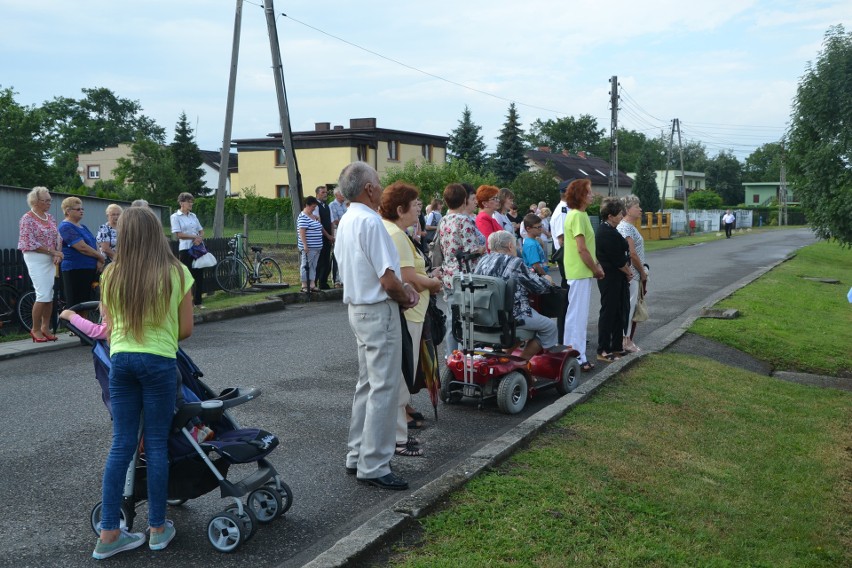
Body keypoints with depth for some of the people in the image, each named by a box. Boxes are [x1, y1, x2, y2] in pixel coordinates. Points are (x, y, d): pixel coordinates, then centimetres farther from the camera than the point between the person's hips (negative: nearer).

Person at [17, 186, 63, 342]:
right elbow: (31, 244, -14)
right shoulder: (27, 219, -8)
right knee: (43, 295, -9)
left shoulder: (50, 218, 11)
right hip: (36, 259, -6)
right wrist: (53, 252, -16)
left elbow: (57, 239, 12)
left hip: (51, 260, 6)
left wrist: (57, 255, -6)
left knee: (50, 295, 6)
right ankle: (35, 329, 5)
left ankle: (45, 328, 16)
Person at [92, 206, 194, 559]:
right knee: (156, 444, 7)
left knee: (121, 444, 9)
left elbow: (109, 328, 8)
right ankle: (158, 528, 18)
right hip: (159, 361, -2)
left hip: (120, 359, 3)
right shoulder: (177, 273, -4)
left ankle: (109, 534, 14)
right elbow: (185, 329, 0)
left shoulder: (112, 275, 2)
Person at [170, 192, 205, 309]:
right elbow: (178, 234, -11)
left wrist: (200, 238, -8)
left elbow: (201, 231, 14)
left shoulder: (193, 215, 13)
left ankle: (197, 301, 14)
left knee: (199, 275, 6)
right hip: (185, 250, -5)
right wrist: (194, 237, -14)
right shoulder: (175, 216, -3)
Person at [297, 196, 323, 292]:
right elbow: (302, 232, -19)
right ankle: (304, 285, 2)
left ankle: (312, 284, 16)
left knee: (313, 266, 11)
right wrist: (305, 245, -24)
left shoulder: (313, 216, 16)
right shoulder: (303, 217, -13)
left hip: (316, 247, 9)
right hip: (308, 248, -9)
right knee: (306, 266, -3)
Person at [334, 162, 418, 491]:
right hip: (378, 311, -10)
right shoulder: (370, 221, -19)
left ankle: (357, 455, 26)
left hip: (358, 308, 10)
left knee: (367, 384, 17)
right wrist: (405, 297, -3)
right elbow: (388, 279, -23)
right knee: (384, 388, -4)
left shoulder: (346, 221, 12)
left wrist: (401, 289, 8)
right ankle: (373, 466, 1)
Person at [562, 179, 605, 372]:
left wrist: (596, 265, 10)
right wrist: (596, 269, -10)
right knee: (577, 316, -5)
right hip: (580, 273, -10)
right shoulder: (577, 216, -17)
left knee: (578, 316, 15)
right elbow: (582, 249, -21)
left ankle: (578, 356, 23)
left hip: (582, 272, 10)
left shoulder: (580, 214, 15)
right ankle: (575, 358, 1)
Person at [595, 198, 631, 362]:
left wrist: (626, 272, 8)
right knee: (608, 313, -4)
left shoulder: (605, 230, 13)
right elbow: (618, 260, -20)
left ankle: (616, 347, 25)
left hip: (615, 277, 11)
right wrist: (628, 272, -3)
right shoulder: (608, 233, -21)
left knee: (619, 312, 16)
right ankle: (603, 351, 3)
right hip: (611, 279, -11)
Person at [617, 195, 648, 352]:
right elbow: (632, 254, -18)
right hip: (631, 274, -10)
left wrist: (643, 272, 12)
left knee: (631, 307, 13)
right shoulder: (625, 227, -14)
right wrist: (643, 272, -8)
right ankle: (626, 341, 2)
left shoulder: (631, 227, 18)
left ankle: (628, 340, 19)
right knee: (628, 307, -4)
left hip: (635, 275, 10)